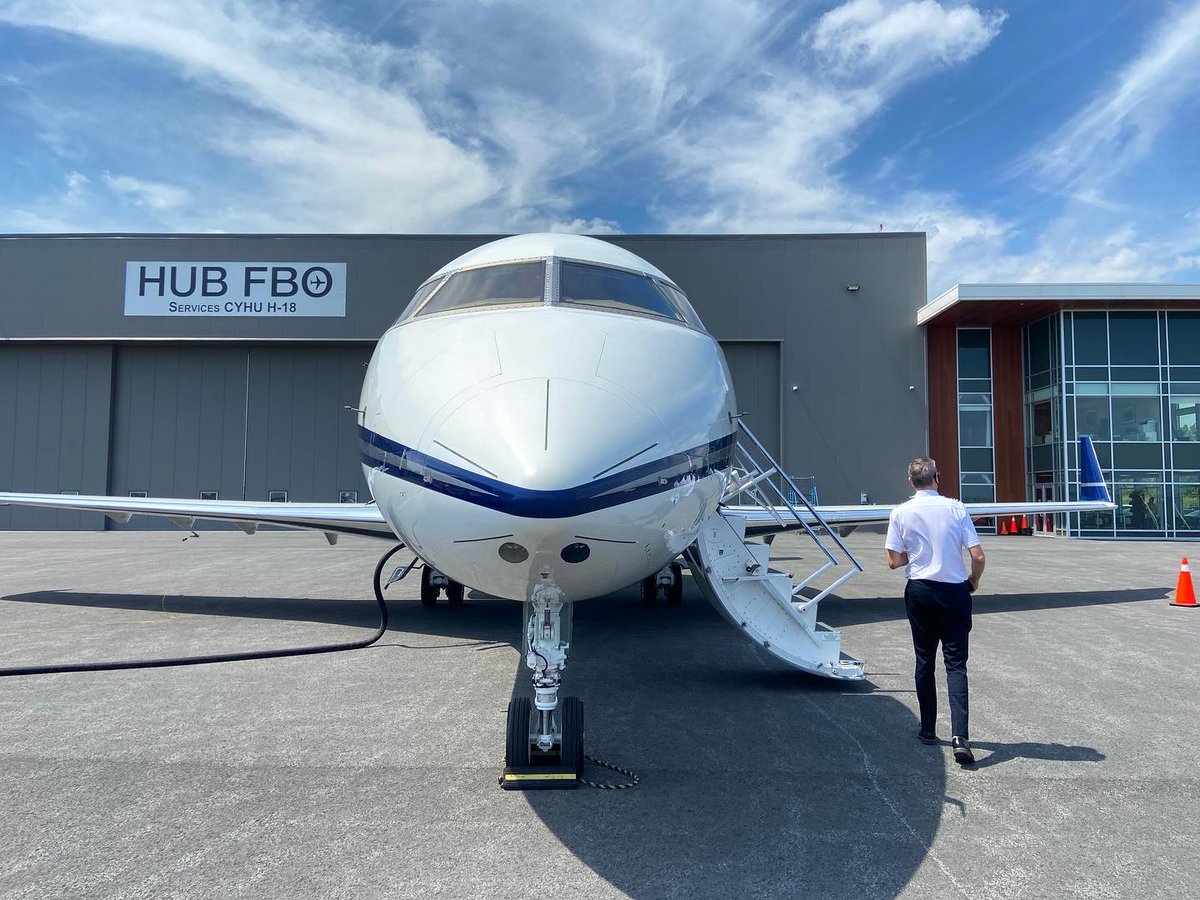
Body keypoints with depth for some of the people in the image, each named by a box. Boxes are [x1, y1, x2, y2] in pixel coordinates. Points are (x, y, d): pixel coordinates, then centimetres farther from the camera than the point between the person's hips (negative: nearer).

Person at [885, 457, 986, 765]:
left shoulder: (901, 513, -6)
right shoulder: (956, 508, -7)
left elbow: (894, 561, -5)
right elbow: (978, 557, -8)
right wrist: (973, 583, 10)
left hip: (919, 592, 1)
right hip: (954, 592, -1)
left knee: (924, 662, 14)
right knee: (956, 663, 1)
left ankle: (928, 730, 22)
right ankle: (960, 736, -11)